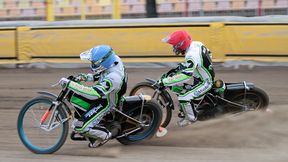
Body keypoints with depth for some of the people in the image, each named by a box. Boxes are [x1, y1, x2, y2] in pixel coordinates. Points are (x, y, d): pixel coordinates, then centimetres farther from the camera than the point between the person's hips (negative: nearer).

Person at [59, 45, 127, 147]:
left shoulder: (113, 79, -41)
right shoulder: (114, 59, -15)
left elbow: (94, 93, -45)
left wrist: (70, 84, -44)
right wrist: (86, 77, -6)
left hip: (106, 103, -9)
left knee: (80, 127, -13)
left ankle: (105, 134, 8)